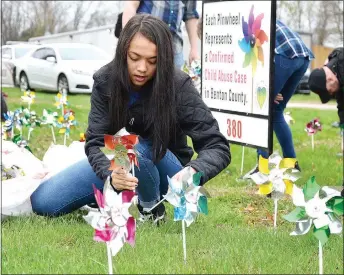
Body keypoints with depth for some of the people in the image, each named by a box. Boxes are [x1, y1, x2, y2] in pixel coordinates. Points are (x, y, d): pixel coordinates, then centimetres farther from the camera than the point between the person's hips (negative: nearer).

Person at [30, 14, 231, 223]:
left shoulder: (179, 86, -25)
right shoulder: (105, 80, -17)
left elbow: (218, 146, -27)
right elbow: (96, 142, -21)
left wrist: (193, 172, -50)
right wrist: (111, 173, -44)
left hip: (166, 172, -3)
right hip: (117, 166, 3)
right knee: (43, 202, -9)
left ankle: (152, 209, -9)